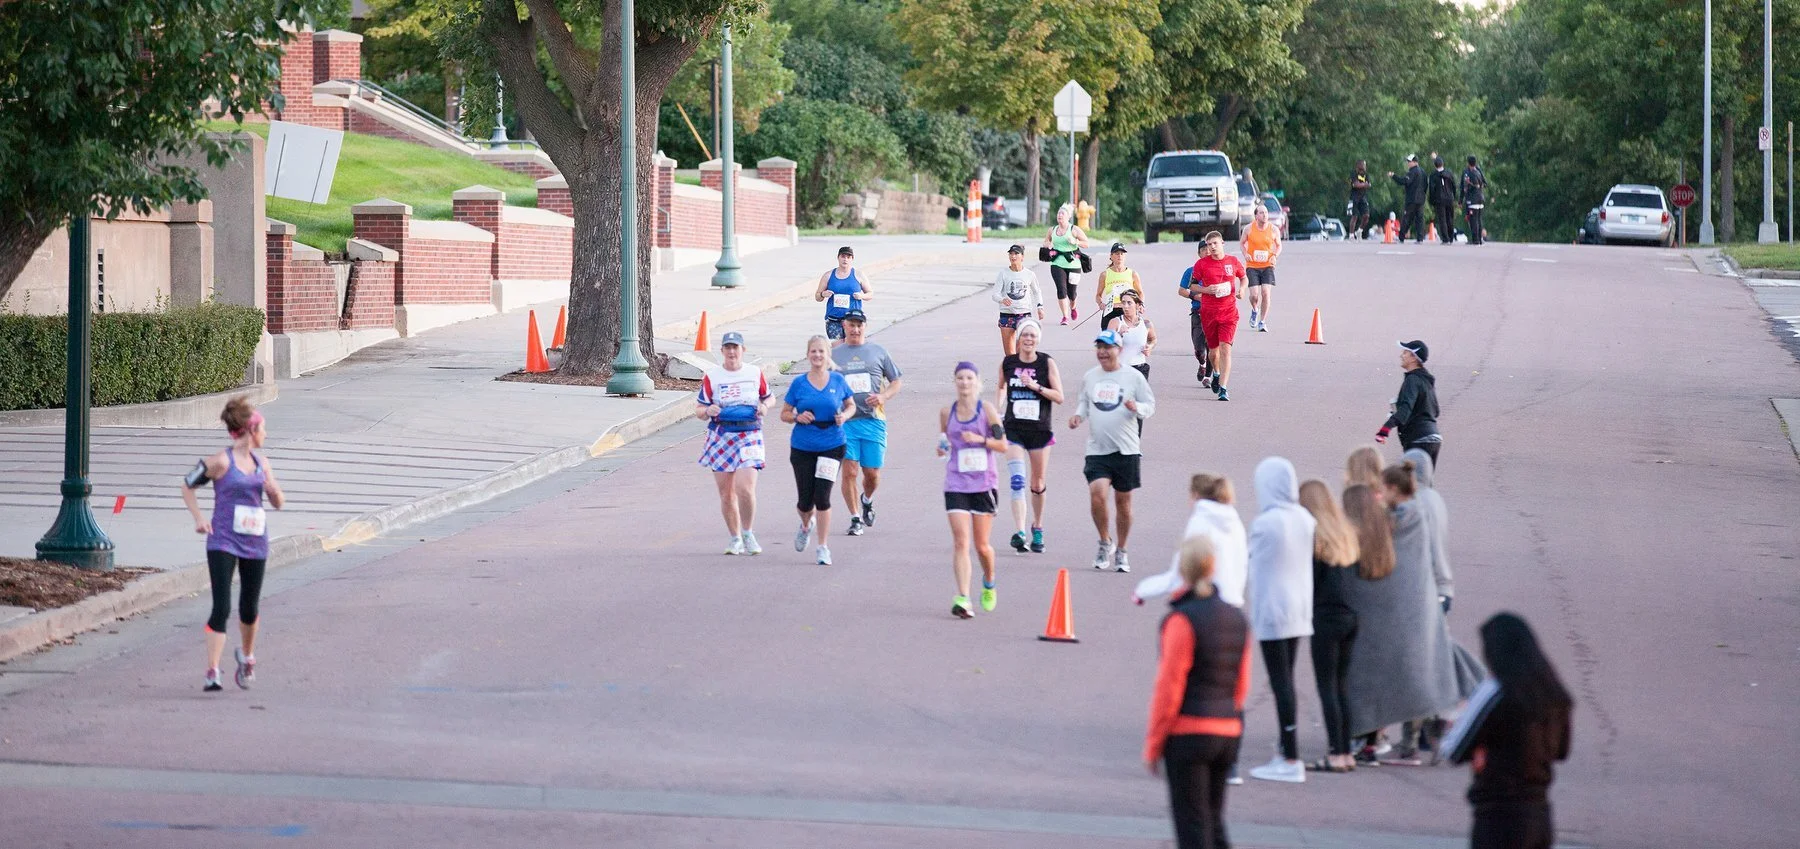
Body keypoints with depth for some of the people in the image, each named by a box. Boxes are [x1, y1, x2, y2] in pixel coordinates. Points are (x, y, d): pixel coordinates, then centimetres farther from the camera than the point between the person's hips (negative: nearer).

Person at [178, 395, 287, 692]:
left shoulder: (261, 462, 10)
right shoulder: (220, 462, -8)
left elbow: (278, 503, 16)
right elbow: (187, 486, 4)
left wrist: (274, 490, -6)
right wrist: (199, 518, -7)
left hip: (255, 544, 6)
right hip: (223, 542, -6)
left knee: (249, 609, 14)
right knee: (222, 608, -14)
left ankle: (246, 656, 41)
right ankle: (212, 673, -14)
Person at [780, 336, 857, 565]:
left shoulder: (838, 381, 1)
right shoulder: (799, 383, 0)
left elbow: (851, 406, 14)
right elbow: (785, 414, 6)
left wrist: (844, 416, -8)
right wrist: (797, 417, -15)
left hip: (831, 445, -1)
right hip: (802, 448, 1)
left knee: (822, 497, -10)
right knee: (805, 500, 5)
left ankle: (823, 547, 1)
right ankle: (806, 525, 42)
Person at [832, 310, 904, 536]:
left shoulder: (878, 352, 11)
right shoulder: (834, 355, 10)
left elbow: (896, 382, 14)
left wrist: (883, 396, -6)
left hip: (873, 419, 1)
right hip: (845, 421, -1)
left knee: (872, 473, 2)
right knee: (850, 471, -9)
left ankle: (867, 500, 35)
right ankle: (856, 518, 1)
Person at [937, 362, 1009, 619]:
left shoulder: (987, 411, -1)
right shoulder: (946, 413, 6)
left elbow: (1003, 445, -1)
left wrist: (981, 439, -16)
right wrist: (942, 448, -3)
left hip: (983, 485, -1)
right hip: (955, 485, 1)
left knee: (982, 545, 6)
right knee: (960, 541, -13)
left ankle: (989, 583, 37)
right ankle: (962, 599, -17)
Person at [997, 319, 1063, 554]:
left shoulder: (1047, 363, -4)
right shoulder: (1007, 363, 2)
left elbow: (1059, 396, -6)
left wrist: (1036, 387, -18)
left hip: (1040, 430, 0)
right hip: (1013, 429, 0)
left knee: (1038, 484, 11)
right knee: (1016, 480, -16)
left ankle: (1037, 528, 32)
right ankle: (1019, 533, -23)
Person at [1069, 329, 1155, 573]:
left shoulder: (1133, 377, -2)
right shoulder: (1089, 377, 8)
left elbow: (1150, 405, 2)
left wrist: (1136, 408, -20)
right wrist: (1078, 415, 0)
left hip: (1126, 451, -1)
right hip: (1097, 450, 1)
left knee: (1123, 502, 7)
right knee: (1097, 494, -17)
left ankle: (1120, 551, 23)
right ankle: (1105, 542, 6)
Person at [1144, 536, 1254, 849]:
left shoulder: (1183, 620, -14)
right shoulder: (1236, 619, 9)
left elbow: (1168, 688, -13)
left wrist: (1153, 742, -6)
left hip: (1188, 733, -7)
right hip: (1228, 731, 7)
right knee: (1213, 821, 16)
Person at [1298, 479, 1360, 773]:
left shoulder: (1314, 536, -11)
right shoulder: (1348, 532, 10)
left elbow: (1310, 581, -11)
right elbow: (1358, 574, 12)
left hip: (1327, 616, -7)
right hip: (1352, 615, 7)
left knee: (1327, 686, -2)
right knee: (1342, 685, 14)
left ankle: (1336, 756, -5)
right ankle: (1347, 753, 14)